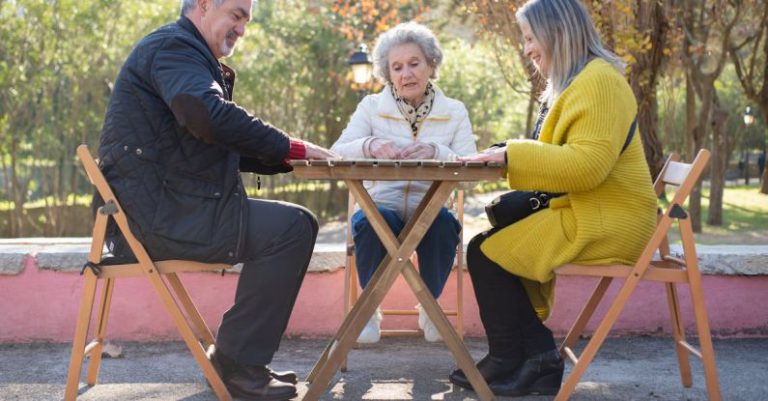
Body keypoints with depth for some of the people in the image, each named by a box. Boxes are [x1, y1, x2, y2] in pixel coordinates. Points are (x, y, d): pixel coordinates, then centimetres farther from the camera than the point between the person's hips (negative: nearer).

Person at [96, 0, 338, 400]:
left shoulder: (185, 52, 25)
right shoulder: (173, 45, -9)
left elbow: (217, 145, 22)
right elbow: (211, 117, -28)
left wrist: (286, 159, 7)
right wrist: (294, 147, -20)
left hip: (160, 209, 11)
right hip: (156, 213, -11)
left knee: (295, 224, 12)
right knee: (291, 227, -15)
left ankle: (241, 359, 13)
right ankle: (238, 363, -7)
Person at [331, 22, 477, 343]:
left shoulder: (454, 112, 8)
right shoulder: (371, 106, 7)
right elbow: (337, 153, -7)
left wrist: (436, 152, -26)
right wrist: (370, 146, -29)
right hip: (380, 206, 0)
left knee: (444, 224, -32)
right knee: (372, 221, -33)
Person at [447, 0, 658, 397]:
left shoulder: (598, 80, -16)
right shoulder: (575, 82, 18)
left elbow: (587, 165, -27)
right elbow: (559, 158, 19)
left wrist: (512, 153, -22)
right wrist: (508, 152, 3)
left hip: (606, 222, -11)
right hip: (585, 211, 11)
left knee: (487, 254, -12)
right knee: (496, 241, 7)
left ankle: (508, 362, 4)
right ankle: (537, 358, 6)